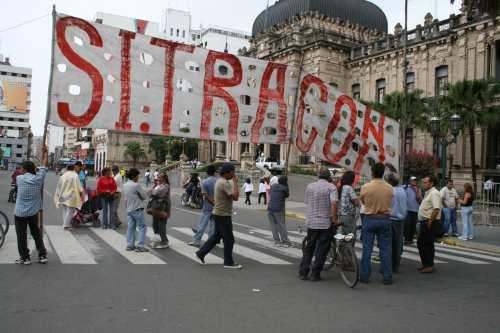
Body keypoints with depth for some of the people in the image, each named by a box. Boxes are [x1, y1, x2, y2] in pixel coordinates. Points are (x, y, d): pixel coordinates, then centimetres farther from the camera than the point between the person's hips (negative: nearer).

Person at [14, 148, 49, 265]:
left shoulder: (20, 178, -8)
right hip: (34, 212, 3)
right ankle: (42, 255, 16)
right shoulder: (38, 177, -4)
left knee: (22, 236, 7)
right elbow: (44, 165, 9)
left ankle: (24, 258, 12)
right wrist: (45, 152, 19)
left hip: (20, 212, -3)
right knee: (37, 234, 14)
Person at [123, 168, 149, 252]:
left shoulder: (125, 185, 8)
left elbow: (125, 197, 15)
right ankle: (140, 246, -5)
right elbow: (144, 196, -10)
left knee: (130, 227, 11)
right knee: (142, 227, -2)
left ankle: (130, 245, 13)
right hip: (137, 209, -8)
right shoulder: (136, 185, -17)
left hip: (128, 210, 8)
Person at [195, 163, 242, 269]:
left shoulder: (219, 181, 12)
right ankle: (228, 262, 9)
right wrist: (235, 182, -19)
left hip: (219, 213, 10)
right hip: (223, 215, -10)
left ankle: (201, 253, 22)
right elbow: (235, 197, -28)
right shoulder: (224, 183, -21)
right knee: (229, 239, 0)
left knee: (216, 236, 18)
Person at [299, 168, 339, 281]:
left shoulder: (309, 186, 9)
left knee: (308, 248, 15)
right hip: (326, 223, -4)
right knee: (322, 250, 6)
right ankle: (315, 274, 8)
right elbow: (333, 204, -18)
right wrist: (335, 219, -13)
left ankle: (303, 273, 16)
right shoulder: (331, 187, -5)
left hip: (311, 222, 4)